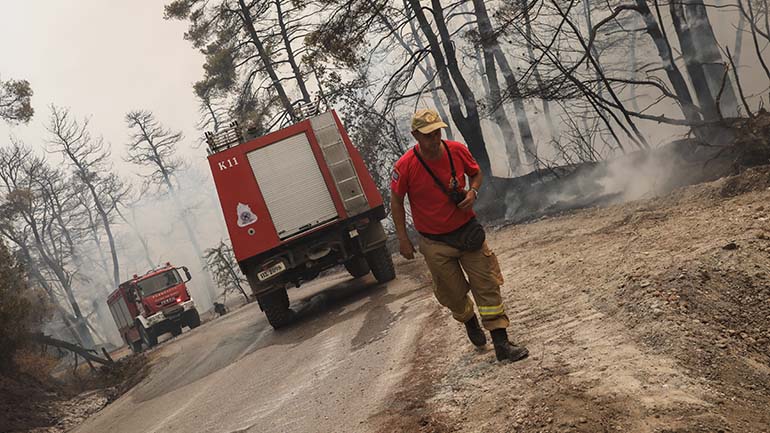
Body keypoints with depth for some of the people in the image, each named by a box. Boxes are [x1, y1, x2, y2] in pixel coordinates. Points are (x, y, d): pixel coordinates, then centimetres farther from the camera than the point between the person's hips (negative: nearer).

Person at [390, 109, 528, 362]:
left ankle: (502, 344, 5)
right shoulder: (405, 166, -18)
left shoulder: (458, 150, -10)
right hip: (434, 242, -2)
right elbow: (396, 201, -4)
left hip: (467, 230, 2)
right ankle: (470, 322, 44)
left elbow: (476, 173, 10)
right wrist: (403, 239, -4)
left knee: (488, 286, -1)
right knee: (453, 294, 11)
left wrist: (473, 192, -12)